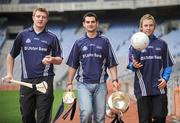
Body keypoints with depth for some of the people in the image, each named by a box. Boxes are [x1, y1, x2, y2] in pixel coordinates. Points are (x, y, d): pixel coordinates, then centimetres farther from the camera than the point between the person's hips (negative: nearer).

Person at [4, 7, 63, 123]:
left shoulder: (52, 37, 5)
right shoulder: (23, 35, 9)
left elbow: (59, 60, 8)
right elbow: (11, 55, 16)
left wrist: (52, 59, -14)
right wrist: (9, 73, 7)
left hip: (45, 80, -2)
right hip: (26, 81, 2)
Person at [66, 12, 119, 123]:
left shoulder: (104, 41, 7)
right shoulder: (79, 43, 8)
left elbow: (112, 63, 5)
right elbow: (73, 65, 10)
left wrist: (115, 80, -7)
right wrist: (69, 83, 3)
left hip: (100, 84, 1)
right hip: (83, 84, 0)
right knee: (86, 112, -18)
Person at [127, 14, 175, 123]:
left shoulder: (162, 44, 9)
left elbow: (168, 65, 11)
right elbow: (130, 65, 2)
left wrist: (165, 78, -5)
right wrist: (134, 66, -21)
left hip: (159, 89, 1)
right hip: (142, 89, -1)